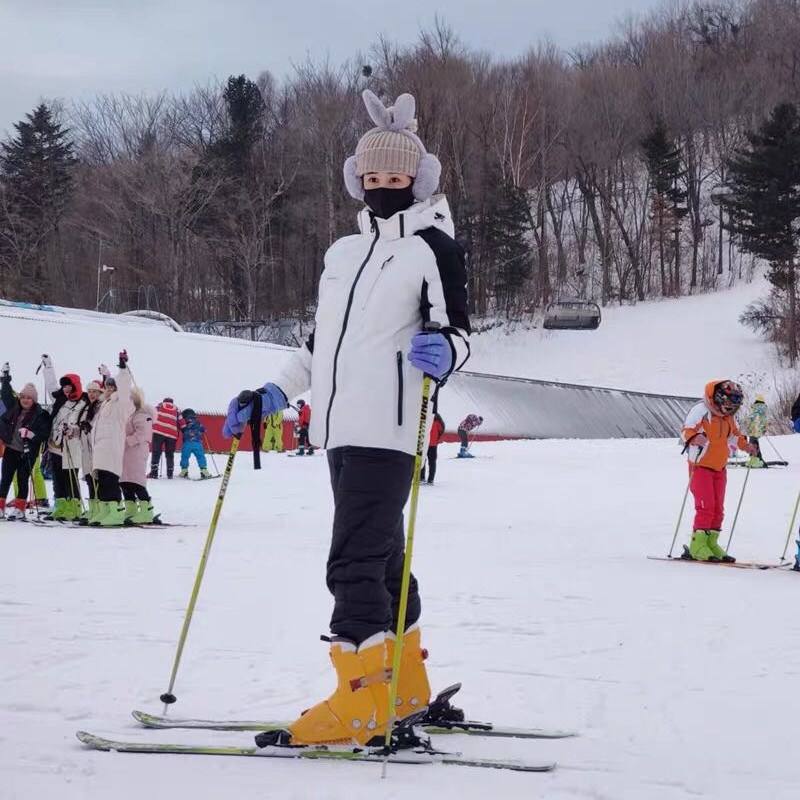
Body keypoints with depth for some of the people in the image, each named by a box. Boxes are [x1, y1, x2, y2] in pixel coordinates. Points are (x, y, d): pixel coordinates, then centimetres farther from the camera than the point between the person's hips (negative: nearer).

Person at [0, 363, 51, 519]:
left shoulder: (40, 414, -10)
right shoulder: (13, 407, 4)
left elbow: (45, 432, -13)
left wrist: (31, 435, -28)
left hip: (27, 452, -4)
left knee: (22, 480, 3)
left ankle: (19, 508, 12)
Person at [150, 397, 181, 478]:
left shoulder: (159, 406, 19)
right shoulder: (176, 409, 21)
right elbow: (181, 423, 15)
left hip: (158, 432, -1)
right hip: (172, 434, 1)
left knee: (156, 453, 1)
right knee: (170, 454, 11)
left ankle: (154, 472, -6)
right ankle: (170, 474, 8)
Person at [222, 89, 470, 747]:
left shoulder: (434, 248, 0)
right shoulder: (343, 252, 21)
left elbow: (457, 332, -4)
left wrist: (442, 352, -26)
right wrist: (272, 395, 22)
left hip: (387, 432, -8)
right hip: (340, 429, 8)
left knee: (355, 562, -14)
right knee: (381, 558, 14)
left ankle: (360, 705, -14)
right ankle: (406, 689, 23)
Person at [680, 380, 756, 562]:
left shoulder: (727, 417, 10)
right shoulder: (700, 410, -13)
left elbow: (734, 434, 26)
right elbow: (686, 430, -20)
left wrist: (745, 445, 9)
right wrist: (695, 438, -40)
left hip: (719, 468, 8)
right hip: (701, 465, -8)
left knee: (718, 508, 7)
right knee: (706, 506, -14)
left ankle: (711, 544, 14)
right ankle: (697, 546, -10)